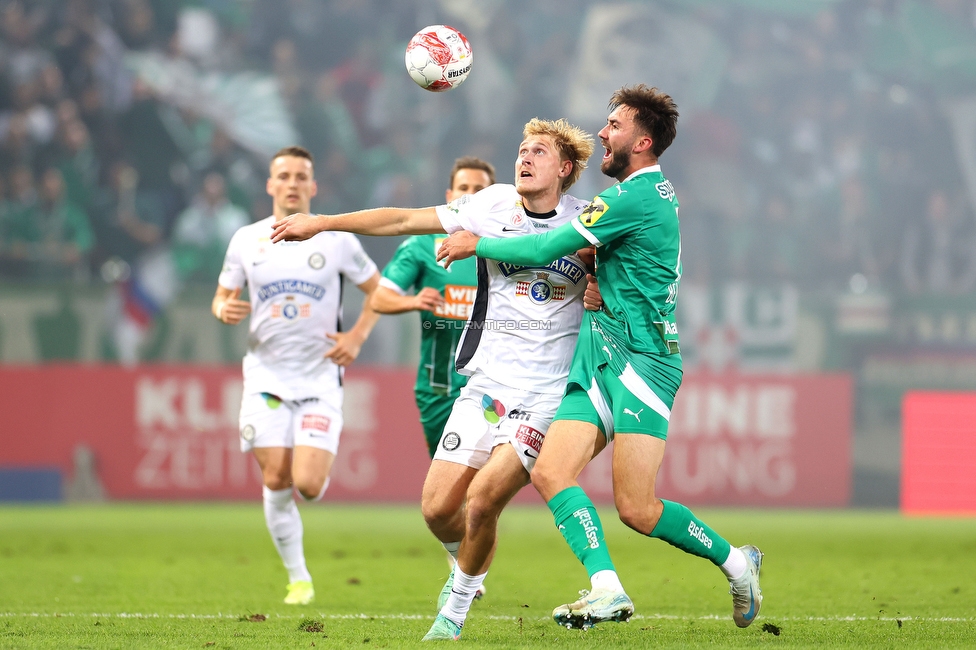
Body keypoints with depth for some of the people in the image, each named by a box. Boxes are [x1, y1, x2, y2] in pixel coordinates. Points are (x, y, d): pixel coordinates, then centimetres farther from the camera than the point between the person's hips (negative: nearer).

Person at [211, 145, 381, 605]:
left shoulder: (337, 239, 0)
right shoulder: (246, 240, 4)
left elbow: (377, 288, 10)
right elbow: (223, 297, 14)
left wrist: (356, 337, -3)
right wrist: (224, 310, -10)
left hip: (320, 376, -1)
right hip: (267, 375, 2)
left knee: (308, 484, -14)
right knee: (276, 481, -6)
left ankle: (316, 467, 26)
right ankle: (298, 578, 9)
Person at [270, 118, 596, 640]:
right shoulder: (494, 205, 3)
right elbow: (404, 221, 6)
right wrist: (322, 222, 4)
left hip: (545, 395, -3)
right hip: (485, 382, 3)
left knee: (482, 499, -18)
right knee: (437, 507, -4)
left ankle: (456, 608, 6)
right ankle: (466, 567, 31)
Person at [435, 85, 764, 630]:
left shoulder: (636, 196, -13)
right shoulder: (658, 191, 18)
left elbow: (549, 248, -12)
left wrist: (477, 244, 0)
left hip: (639, 357, -10)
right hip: (602, 360, 10)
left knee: (636, 509, -13)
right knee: (551, 472, -8)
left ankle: (736, 561, 4)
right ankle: (607, 589, -16)